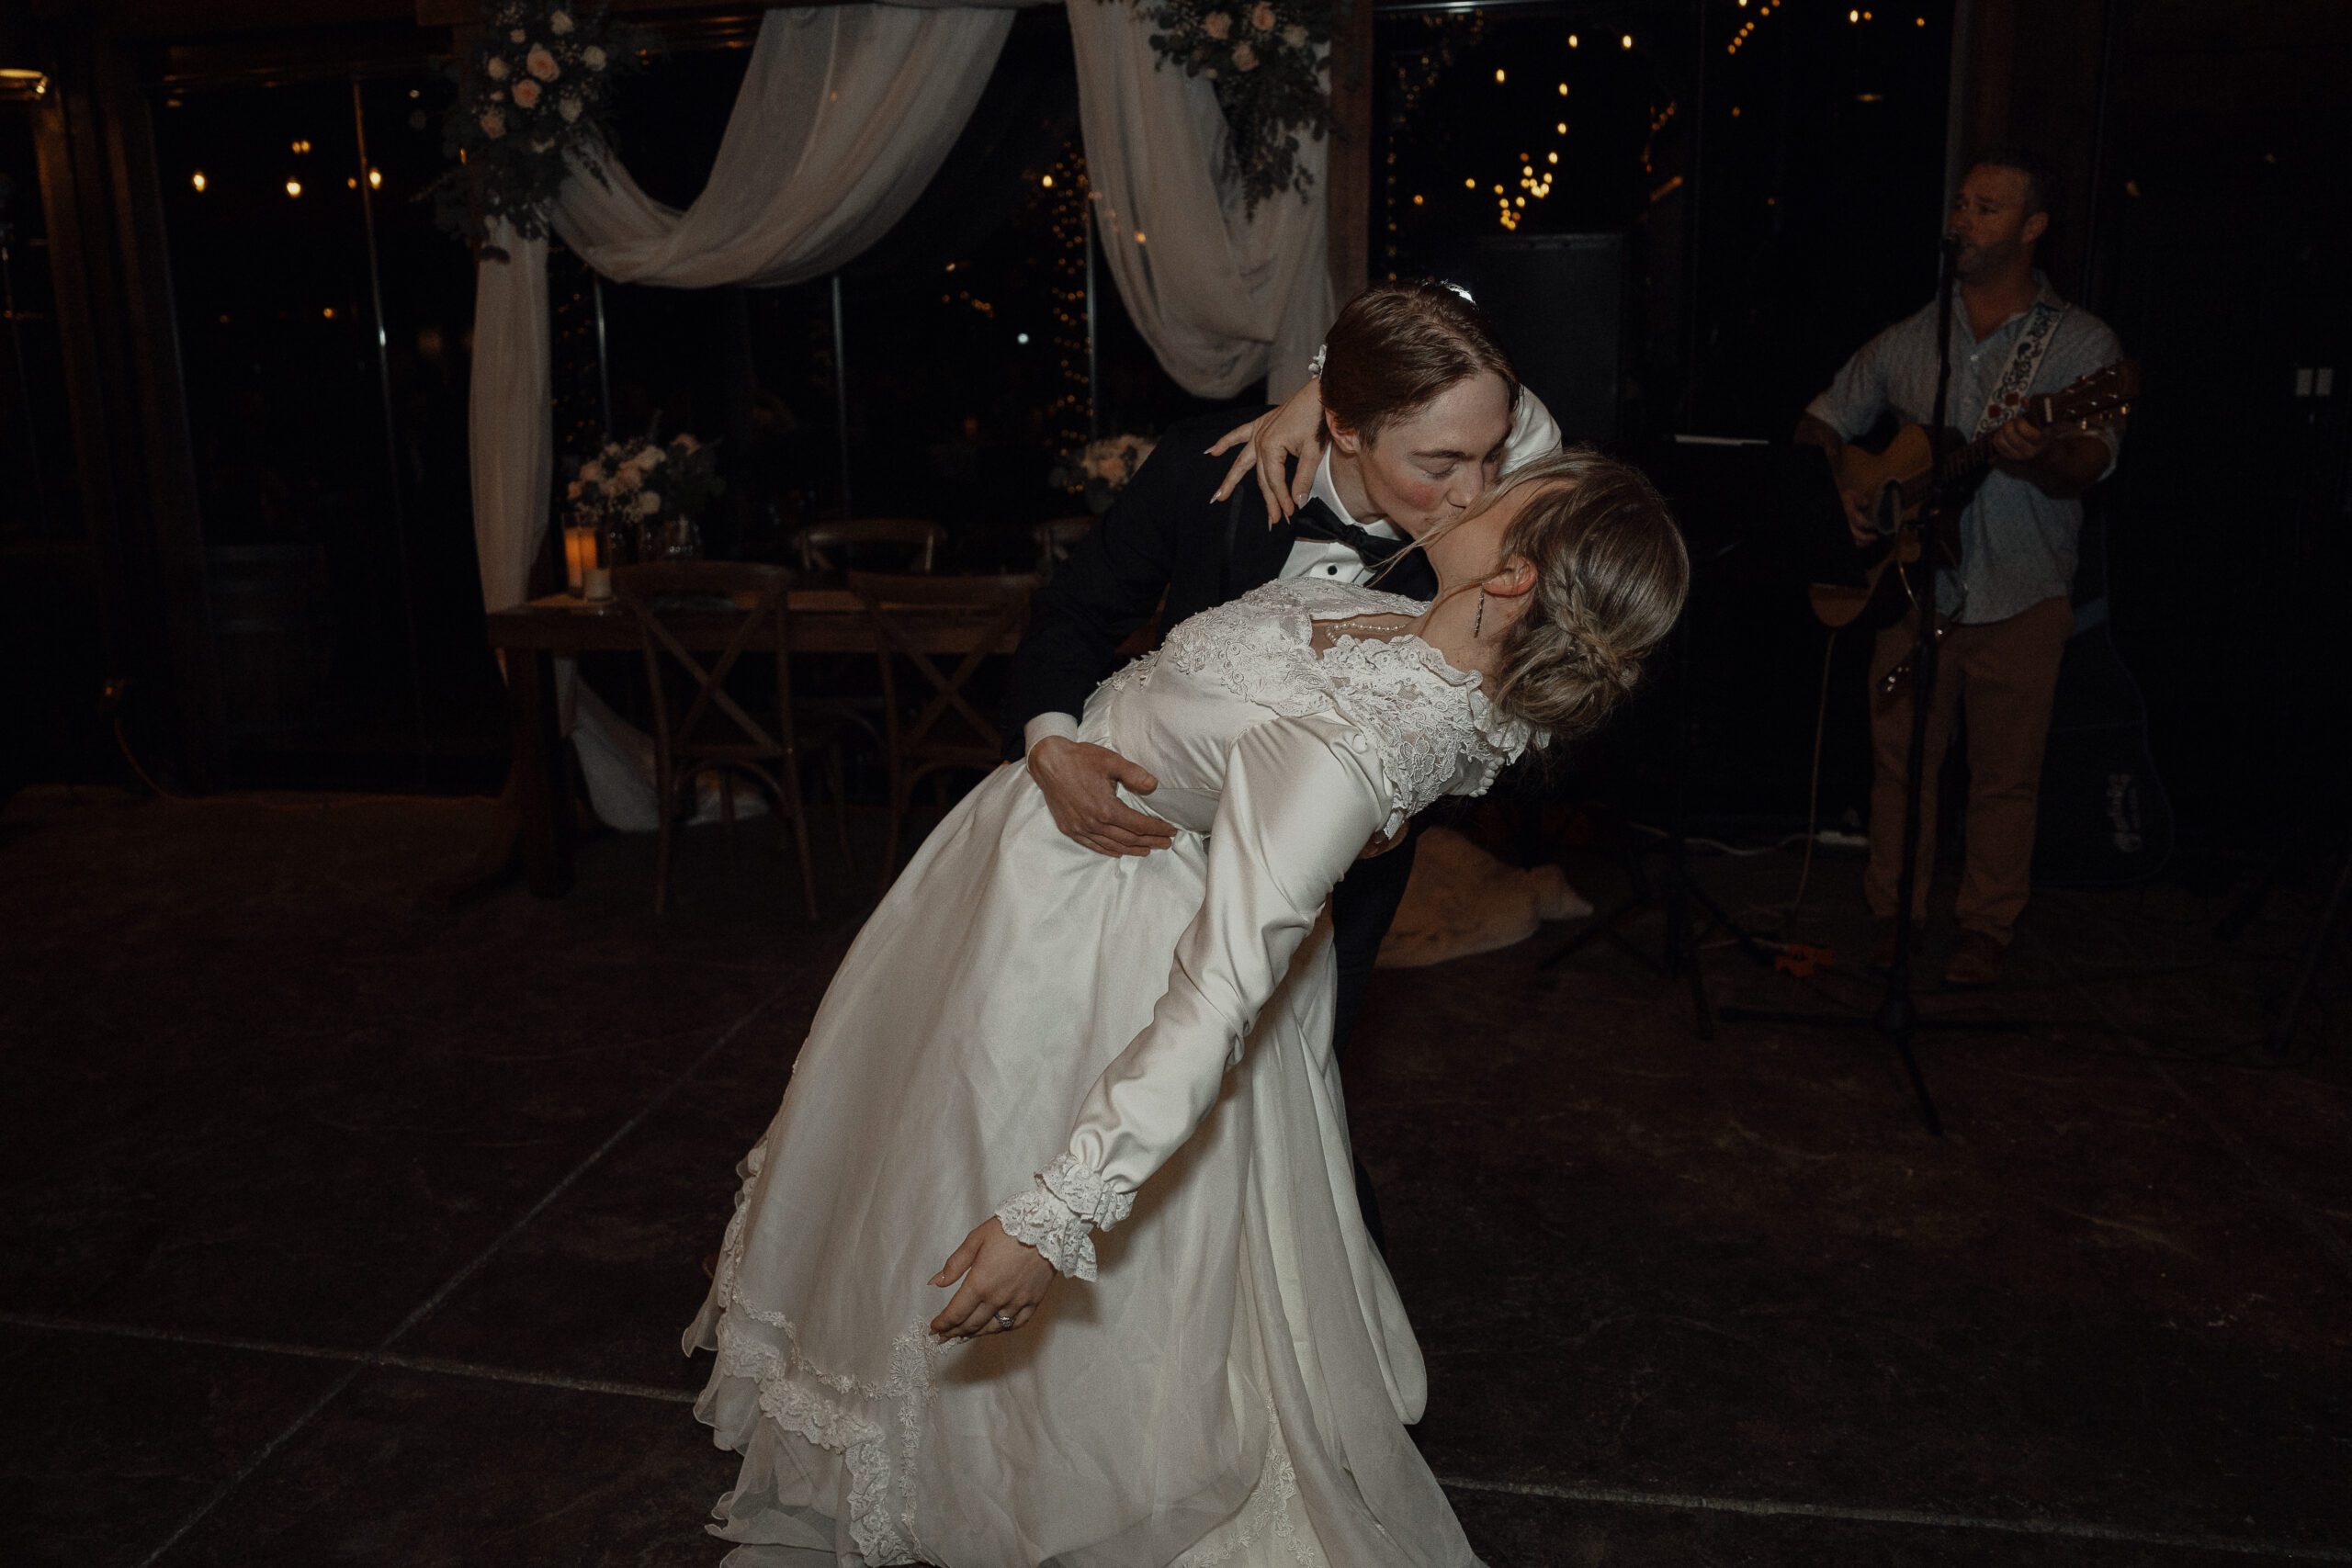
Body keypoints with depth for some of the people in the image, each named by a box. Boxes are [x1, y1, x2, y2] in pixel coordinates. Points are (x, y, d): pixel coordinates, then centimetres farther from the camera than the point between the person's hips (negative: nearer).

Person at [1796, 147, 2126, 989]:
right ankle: (1894, 910, 22)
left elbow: (2093, 459, -14)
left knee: (2005, 771, 5)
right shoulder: (1909, 338, 9)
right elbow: (1822, 419, 16)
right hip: (1914, 584, 2)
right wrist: (1839, 486, -4)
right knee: (1899, 755, 7)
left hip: (2021, 600, -2)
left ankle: (1987, 922, 20)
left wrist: (2043, 456, -38)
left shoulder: (2081, 342, -1)